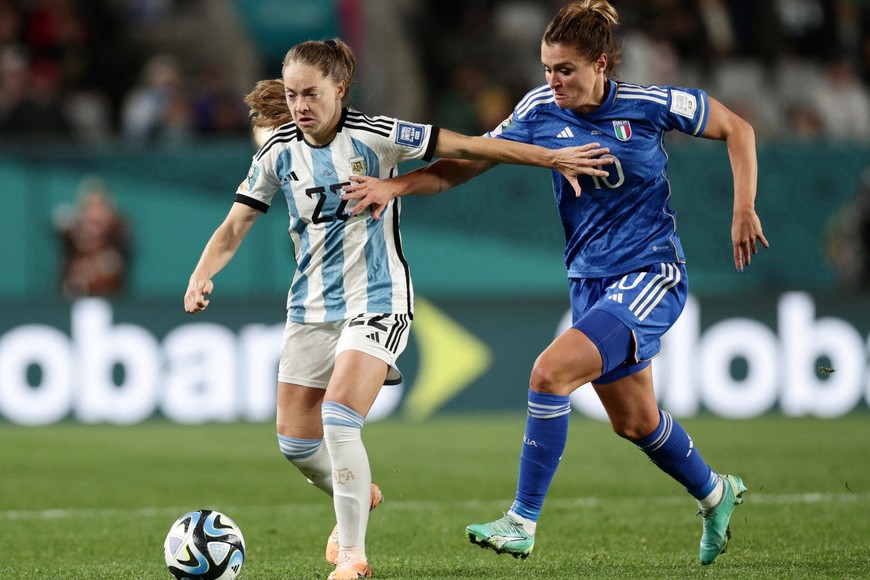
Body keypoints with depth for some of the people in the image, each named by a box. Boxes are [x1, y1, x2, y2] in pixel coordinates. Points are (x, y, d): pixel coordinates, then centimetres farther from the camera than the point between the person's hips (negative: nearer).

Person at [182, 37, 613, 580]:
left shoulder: (374, 137, -13)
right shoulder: (279, 152, -1)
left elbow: (466, 147, -11)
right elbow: (234, 227, 4)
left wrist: (553, 158, -12)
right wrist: (202, 276, -15)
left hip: (376, 302, -5)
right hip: (312, 306, 5)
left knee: (339, 418, -23)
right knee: (295, 441, 6)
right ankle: (359, 496, 39)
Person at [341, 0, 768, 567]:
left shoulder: (648, 105, -14)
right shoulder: (541, 111, -4)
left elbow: (738, 129, -1)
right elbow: (467, 163, -2)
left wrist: (744, 211, -7)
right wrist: (394, 185, -16)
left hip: (652, 276, -6)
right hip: (590, 280, 6)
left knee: (551, 372, -23)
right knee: (634, 420, 17)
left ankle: (523, 522, -15)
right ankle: (715, 493, 45)